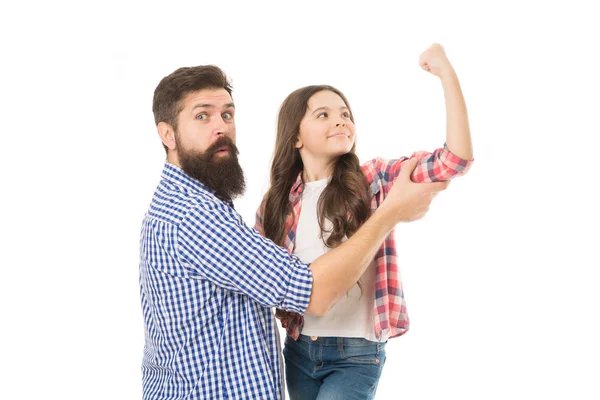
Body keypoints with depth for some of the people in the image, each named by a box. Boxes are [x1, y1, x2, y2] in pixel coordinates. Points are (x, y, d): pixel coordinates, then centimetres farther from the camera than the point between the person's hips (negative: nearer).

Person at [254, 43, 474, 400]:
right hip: (298, 350, 4)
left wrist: (447, 73, -26)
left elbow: (455, 159, -20)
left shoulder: (374, 181, -8)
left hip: (357, 354, -3)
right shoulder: (275, 204, 1)